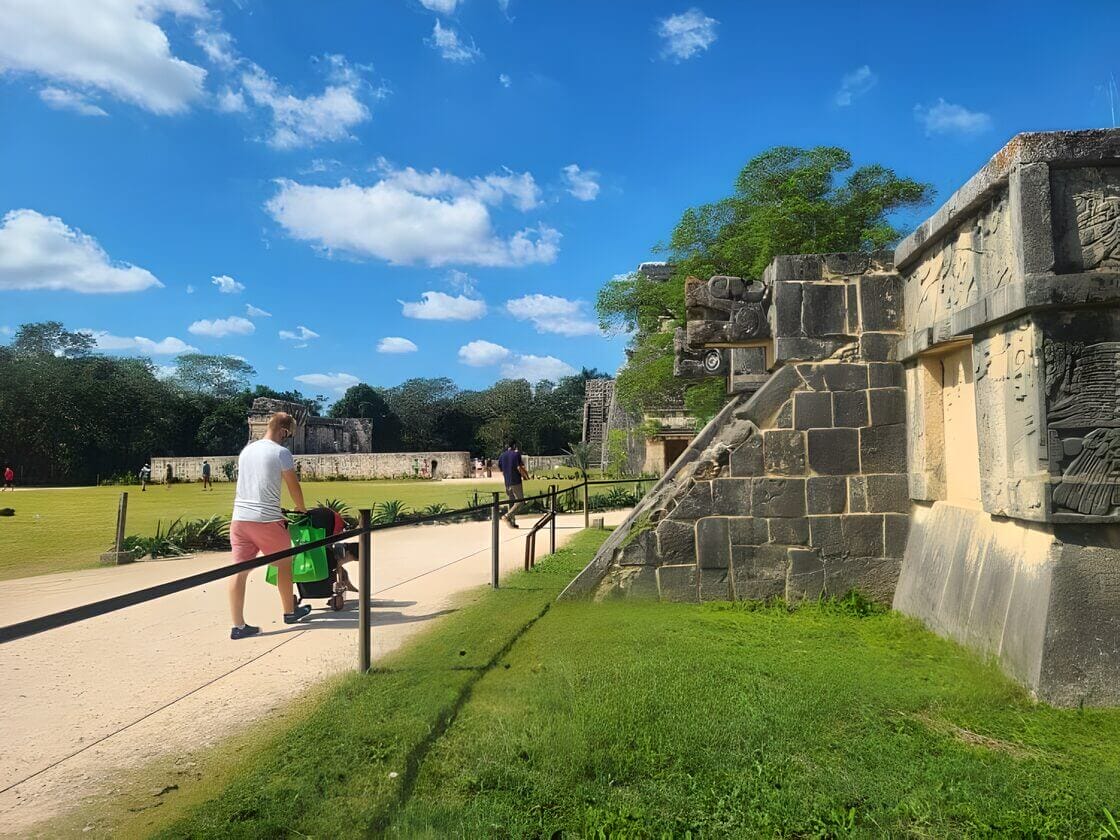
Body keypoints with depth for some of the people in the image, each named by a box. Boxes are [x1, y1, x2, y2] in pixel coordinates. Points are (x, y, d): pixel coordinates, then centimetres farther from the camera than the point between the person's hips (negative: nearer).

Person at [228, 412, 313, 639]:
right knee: (284, 563, 13)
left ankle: (238, 626, 4)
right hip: (266, 519, -6)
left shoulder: (246, 450, 14)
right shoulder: (281, 452, -6)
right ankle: (290, 612, 27)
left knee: (240, 570, 3)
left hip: (240, 517, 6)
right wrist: (302, 508, 19)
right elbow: (293, 486, 0)